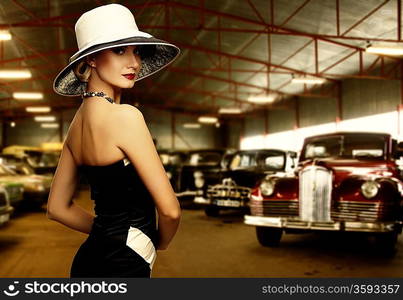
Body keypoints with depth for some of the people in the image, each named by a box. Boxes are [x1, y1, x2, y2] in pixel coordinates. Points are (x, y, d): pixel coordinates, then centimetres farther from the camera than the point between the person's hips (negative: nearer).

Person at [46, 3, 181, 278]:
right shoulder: (125, 116, -20)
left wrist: (112, 232, 12)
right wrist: (161, 242, 2)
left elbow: (58, 208, 11)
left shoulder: (79, 119, 5)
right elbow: (170, 209, -18)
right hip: (121, 265, -8)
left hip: (92, 256, 8)